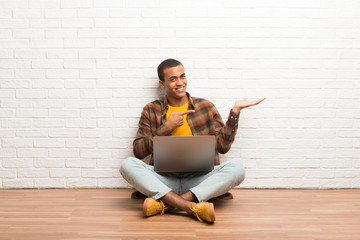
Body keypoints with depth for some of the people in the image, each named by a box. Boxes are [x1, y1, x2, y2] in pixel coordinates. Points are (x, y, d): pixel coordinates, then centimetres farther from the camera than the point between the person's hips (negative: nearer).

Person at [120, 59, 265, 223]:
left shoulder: (205, 107, 12)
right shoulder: (151, 111, 11)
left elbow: (223, 146, 7)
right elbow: (138, 152, 3)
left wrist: (235, 111, 1)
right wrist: (166, 128, -6)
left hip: (199, 179, 1)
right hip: (164, 179, 0)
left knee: (236, 168, -27)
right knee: (127, 165, -26)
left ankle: (164, 203, -34)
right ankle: (192, 206, -38)